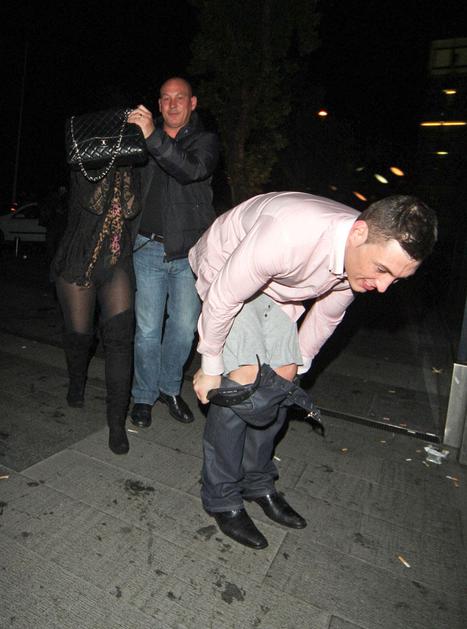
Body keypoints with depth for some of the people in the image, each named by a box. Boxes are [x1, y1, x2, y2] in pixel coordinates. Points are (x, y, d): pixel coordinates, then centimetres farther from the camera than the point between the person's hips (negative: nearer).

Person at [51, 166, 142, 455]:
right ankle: (77, 382, 44)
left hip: (118, 265, 1)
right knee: (79, 333, 9)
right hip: (78, 261, 0)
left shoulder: (137, 171, 1)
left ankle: (117, 423, -3)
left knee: (120, 338, -10)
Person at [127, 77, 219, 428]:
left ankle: (170, 388, 27)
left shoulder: (205, 140, 5)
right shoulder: (143, 138, 11)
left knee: (184, 328, 5)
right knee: (148, 329, 1)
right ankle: (145, 395, 21)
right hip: (150, 248, 1)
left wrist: (153, 137, -27)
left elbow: (192, 170, -18)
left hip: (190, 252, 0)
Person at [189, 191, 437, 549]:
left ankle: (258, 482, 22)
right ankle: (221, 498, 4)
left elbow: (327, 315, 0)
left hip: (276, 287, 6)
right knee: (243, 380, -17)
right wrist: (210, 368, -17)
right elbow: (222, 299, -30)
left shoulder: (366, 256, -19)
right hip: (225, 272, -5)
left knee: (281, 381, 0)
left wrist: (296, 364, 10)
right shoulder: (287, 236, -42)